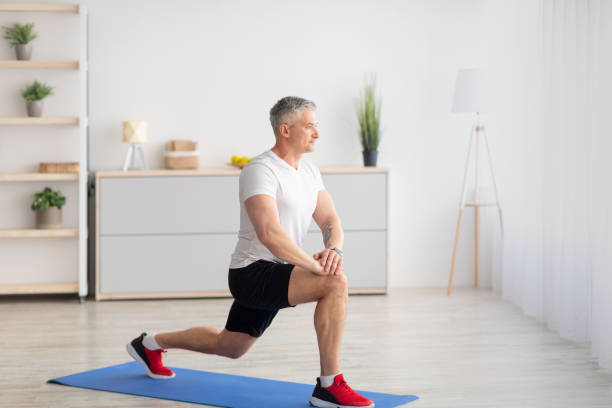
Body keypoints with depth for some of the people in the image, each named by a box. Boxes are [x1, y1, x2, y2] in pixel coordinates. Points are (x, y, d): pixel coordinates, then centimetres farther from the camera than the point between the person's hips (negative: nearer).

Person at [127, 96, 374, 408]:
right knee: (335, 283, -29)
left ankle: (150, 344, 46)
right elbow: (270, 234, -32)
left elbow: (330, 220, 6)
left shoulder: (309, 171, 10)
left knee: (229, 347, 26)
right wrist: (316, 267, -29)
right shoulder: (261, 170, -20)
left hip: (274, 277, 10)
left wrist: (333, 250, -18)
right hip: (253, 273, -10)